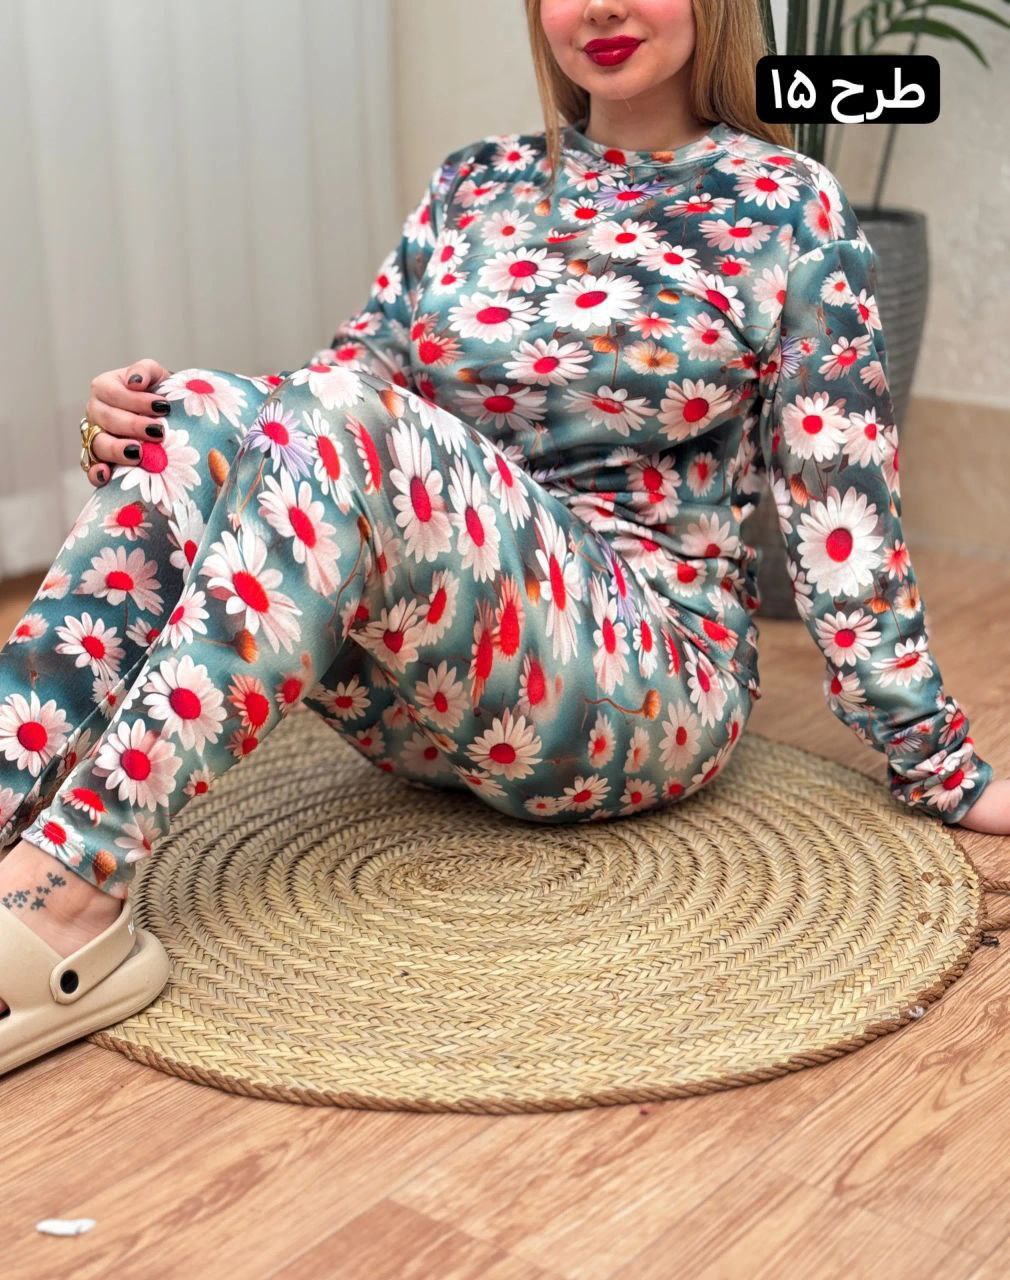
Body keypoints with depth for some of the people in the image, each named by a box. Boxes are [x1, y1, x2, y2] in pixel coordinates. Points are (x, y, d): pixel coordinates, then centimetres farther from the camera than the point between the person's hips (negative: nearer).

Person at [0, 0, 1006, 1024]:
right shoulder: (473, 186, 14)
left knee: (346, 413, -29)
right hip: (415, 693, 4)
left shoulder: (787, 209, 2)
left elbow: (841, 514, 0)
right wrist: (143, 428, -7)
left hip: (650, 679, -4)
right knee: (198, 419, -21)